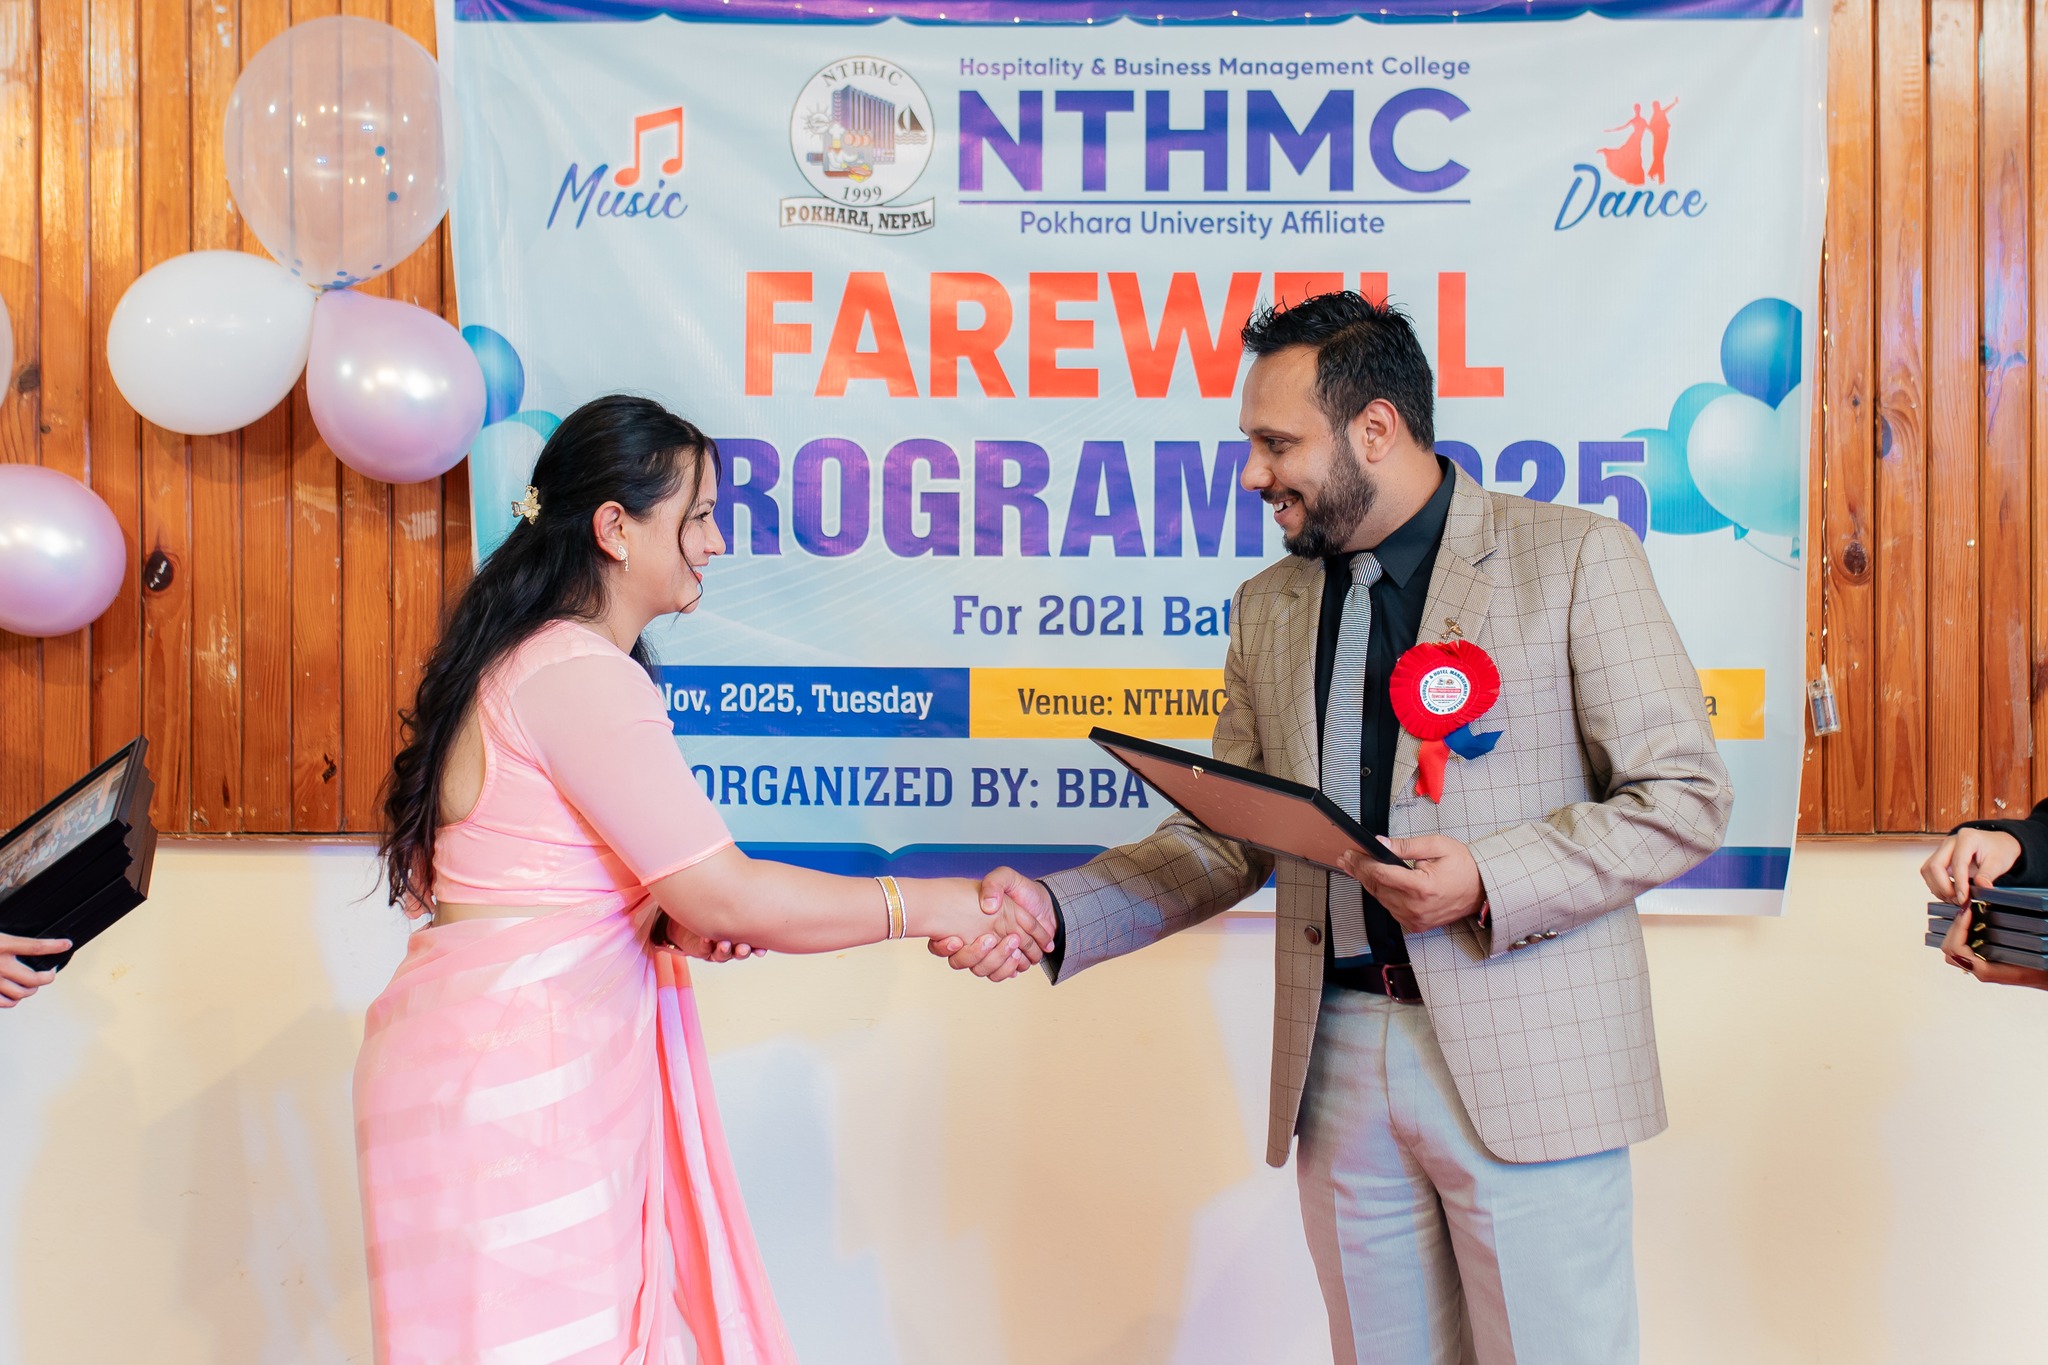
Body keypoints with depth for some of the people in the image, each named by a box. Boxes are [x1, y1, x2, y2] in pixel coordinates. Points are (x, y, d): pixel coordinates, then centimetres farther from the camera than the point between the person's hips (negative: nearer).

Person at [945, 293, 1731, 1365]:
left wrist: (1489, 881, -18)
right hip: (1338, 1062, 4)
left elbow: (1683, 795, -6)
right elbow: (1230, 838, 12)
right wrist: (1057, 913, -2)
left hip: (1525, 1062, -4)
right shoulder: (1266, 609, 13)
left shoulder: (1574, 560, -3)